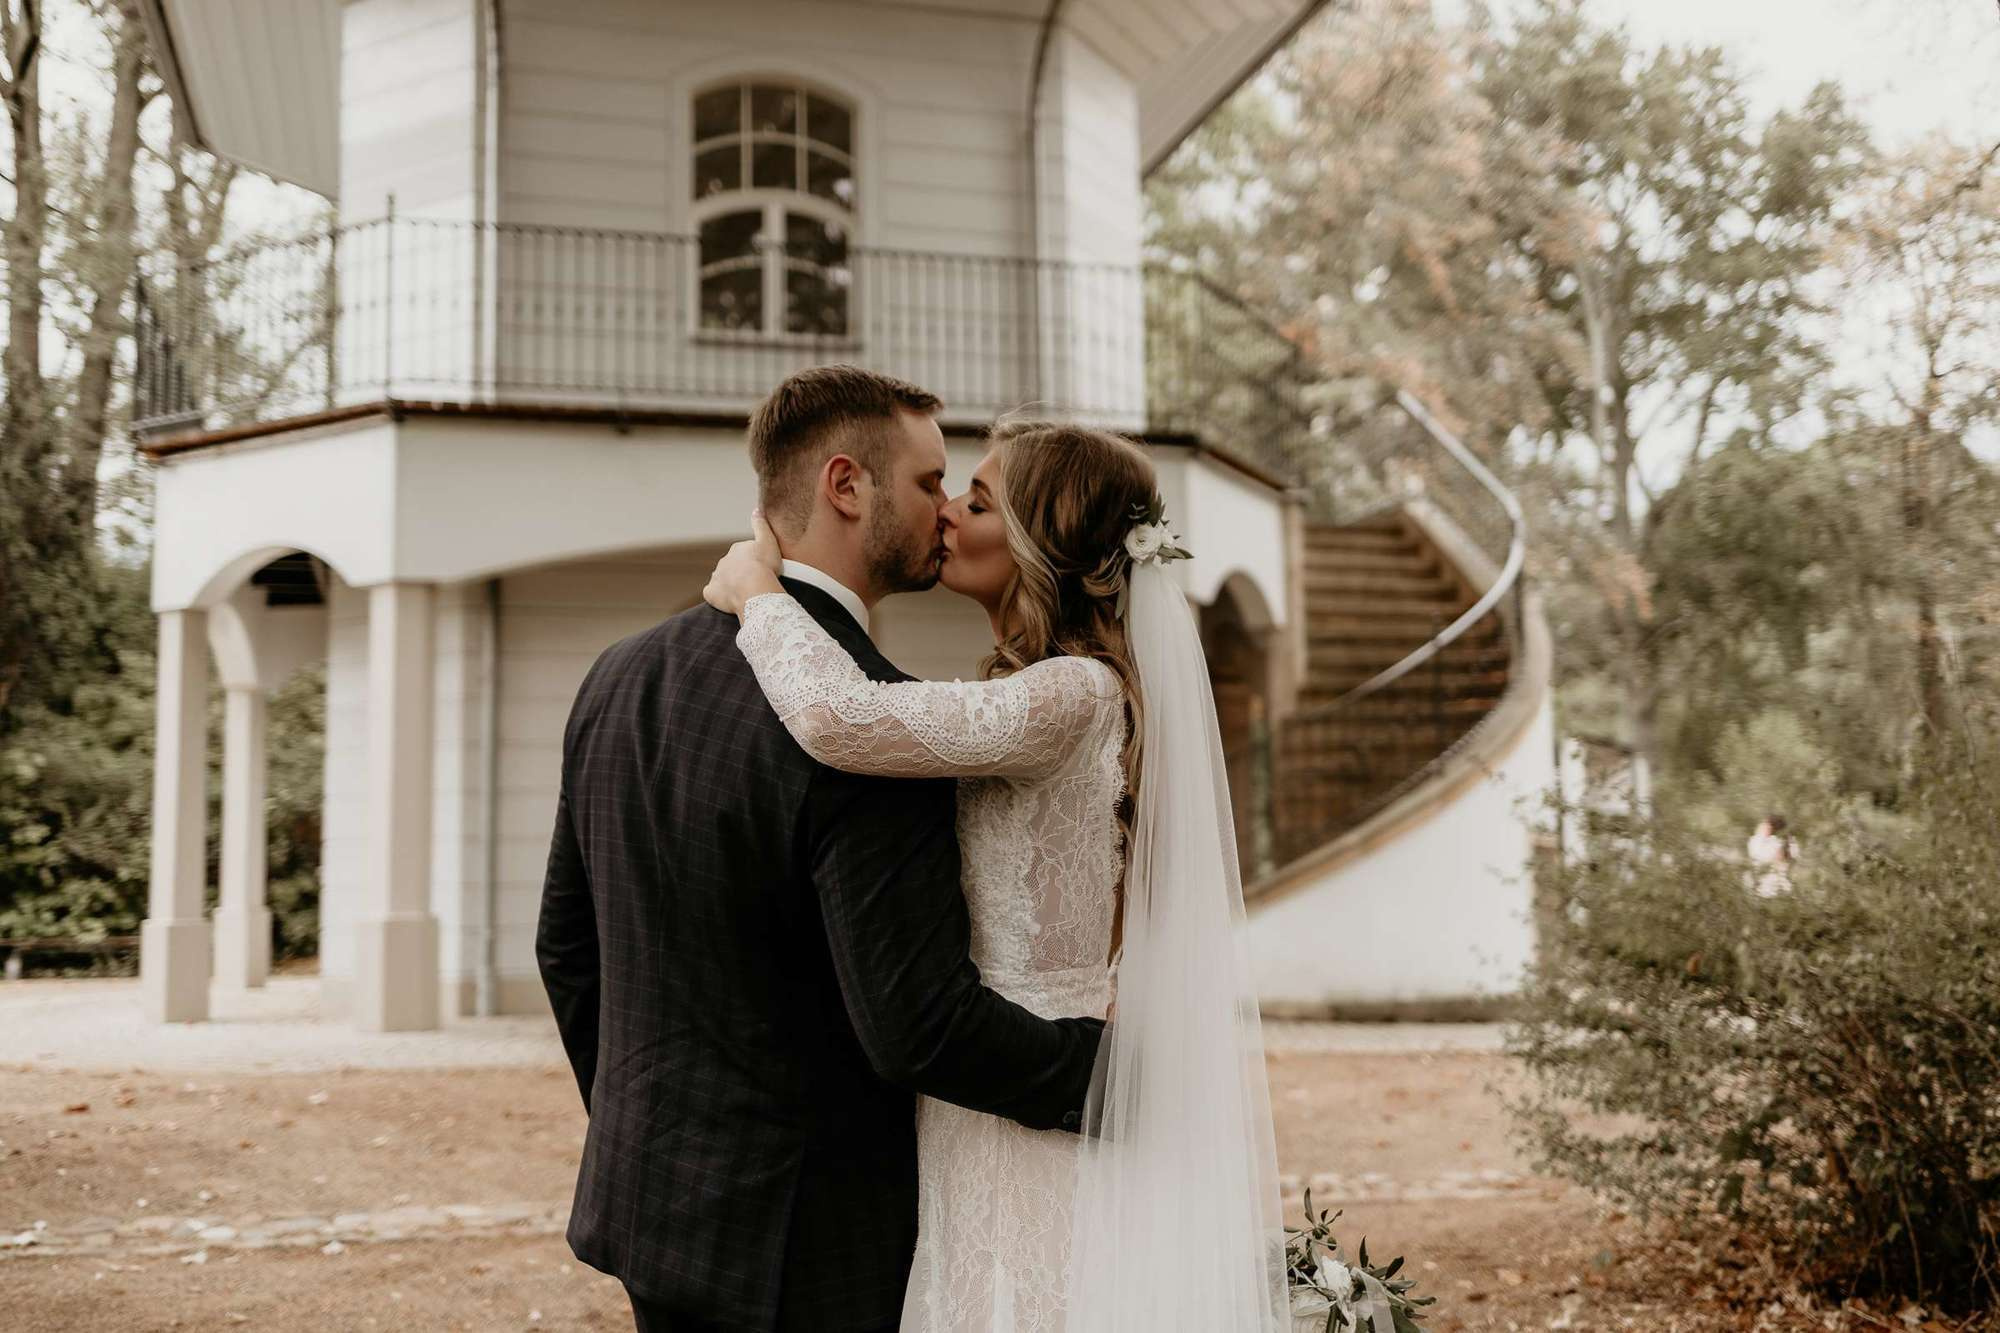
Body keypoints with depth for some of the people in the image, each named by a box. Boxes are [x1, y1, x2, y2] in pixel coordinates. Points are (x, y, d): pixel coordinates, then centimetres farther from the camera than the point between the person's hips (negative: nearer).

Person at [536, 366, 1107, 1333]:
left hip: (647, 1200, 7)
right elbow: (921, 1024, -25)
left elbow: (565, 944, 10)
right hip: (804, 1239, -7)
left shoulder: (620, 675, 1)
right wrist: (1102, 1068, -9)